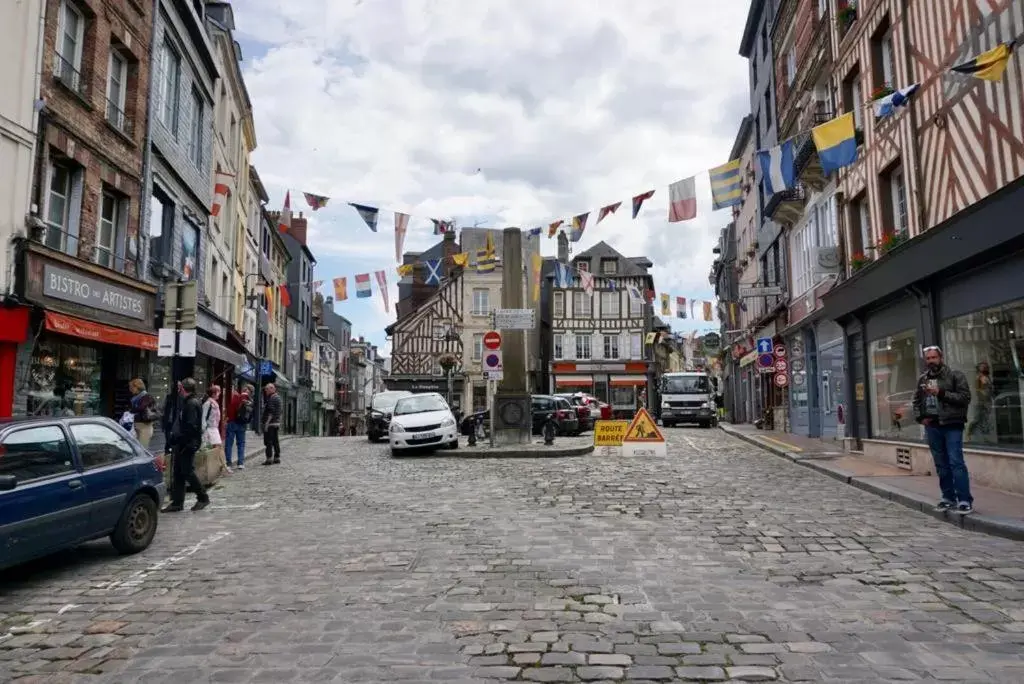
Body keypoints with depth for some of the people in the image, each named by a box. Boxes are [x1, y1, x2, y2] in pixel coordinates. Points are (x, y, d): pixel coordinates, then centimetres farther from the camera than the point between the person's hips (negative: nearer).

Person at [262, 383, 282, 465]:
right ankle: (277, 457, 16)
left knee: (268, 441, -7)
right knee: (275, 441, 13)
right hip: (276, 423, 10)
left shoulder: (272, 398, -14)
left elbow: (271, 412, -20)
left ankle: (269, 458, -9)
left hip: (270, 423, -10)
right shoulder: (277, 397, 17)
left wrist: (266, 423, -20)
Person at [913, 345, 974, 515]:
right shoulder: (922, 379, 13)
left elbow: (965, 397, -11)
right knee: (941, 464, 10)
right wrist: (920, 417, 7)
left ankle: (965, 500, -6)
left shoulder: (955, 375, -2)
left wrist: (941, 393, -17)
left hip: (952, 425, -5)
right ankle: (949, 497, 17)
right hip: (932, 426, 5)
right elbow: (916, 401, 21)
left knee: (956, 462, -10)